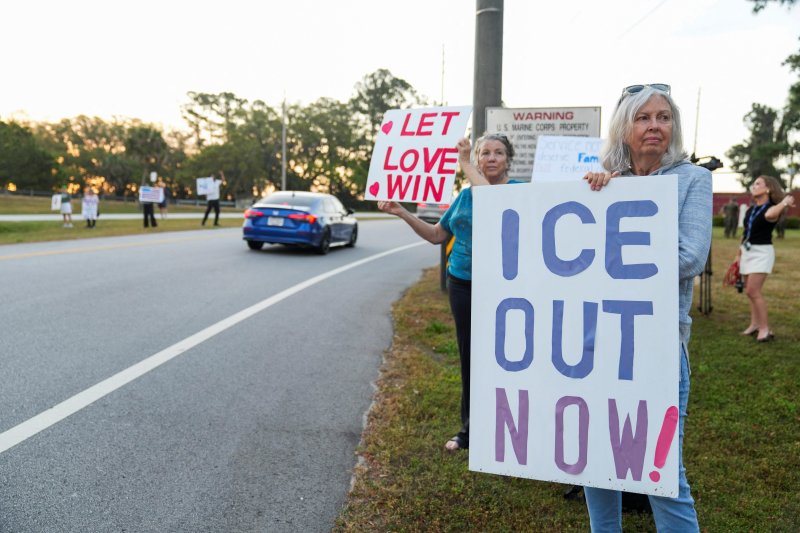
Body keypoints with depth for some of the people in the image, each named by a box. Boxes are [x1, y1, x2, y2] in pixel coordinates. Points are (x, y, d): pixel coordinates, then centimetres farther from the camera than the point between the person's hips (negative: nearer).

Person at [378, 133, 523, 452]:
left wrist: (464, 164, -18)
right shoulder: (465, 194, 12)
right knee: (468, 356, 12)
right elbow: (436, 235, 16)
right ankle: (470, 428, 27)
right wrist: (402, 213, 8)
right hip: (462, 285, 5)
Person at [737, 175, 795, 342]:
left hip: (762, 252, -7)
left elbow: (769, 215, -36)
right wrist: (739, 254, 19)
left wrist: (784, 203, -38)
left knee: (753, 290, -14)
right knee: (750, 291, 10)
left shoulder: (772, 208, -10)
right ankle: (755, 324, 21)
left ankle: (765, 328, -8)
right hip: (747, 251, 7)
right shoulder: (750, 210, 11)